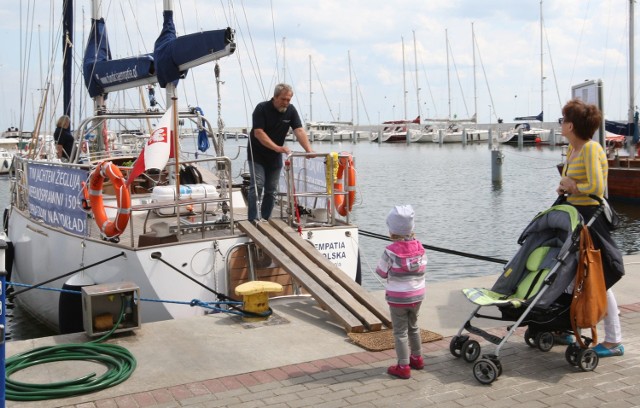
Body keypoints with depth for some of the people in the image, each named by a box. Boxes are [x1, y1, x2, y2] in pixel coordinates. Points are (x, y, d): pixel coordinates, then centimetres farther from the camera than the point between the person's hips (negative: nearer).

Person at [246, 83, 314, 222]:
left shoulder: (291, 110, -5)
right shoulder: (262, 108, -18)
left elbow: (299, 130, -14)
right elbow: (258, 133, -23)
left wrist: (308, 149, -29)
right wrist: (277, 147, -32)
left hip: (275, 157, 5)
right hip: (257, 155, -4)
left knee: (272, 190, 5)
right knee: (257, 186, -14)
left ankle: (265, 220, 14)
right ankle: (253, 220, -15)